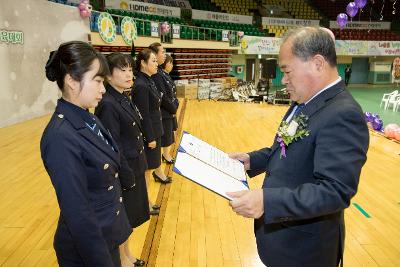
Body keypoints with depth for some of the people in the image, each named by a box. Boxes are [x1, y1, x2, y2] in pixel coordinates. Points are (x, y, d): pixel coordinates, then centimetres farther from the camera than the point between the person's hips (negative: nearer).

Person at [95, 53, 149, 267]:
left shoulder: (124, 99, 7)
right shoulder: (108, 105, -22)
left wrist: (138, 168, 15)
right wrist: (127, 177, -18)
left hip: (134, 167, 9)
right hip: (124, 171, -9)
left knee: (130, 217, 22)